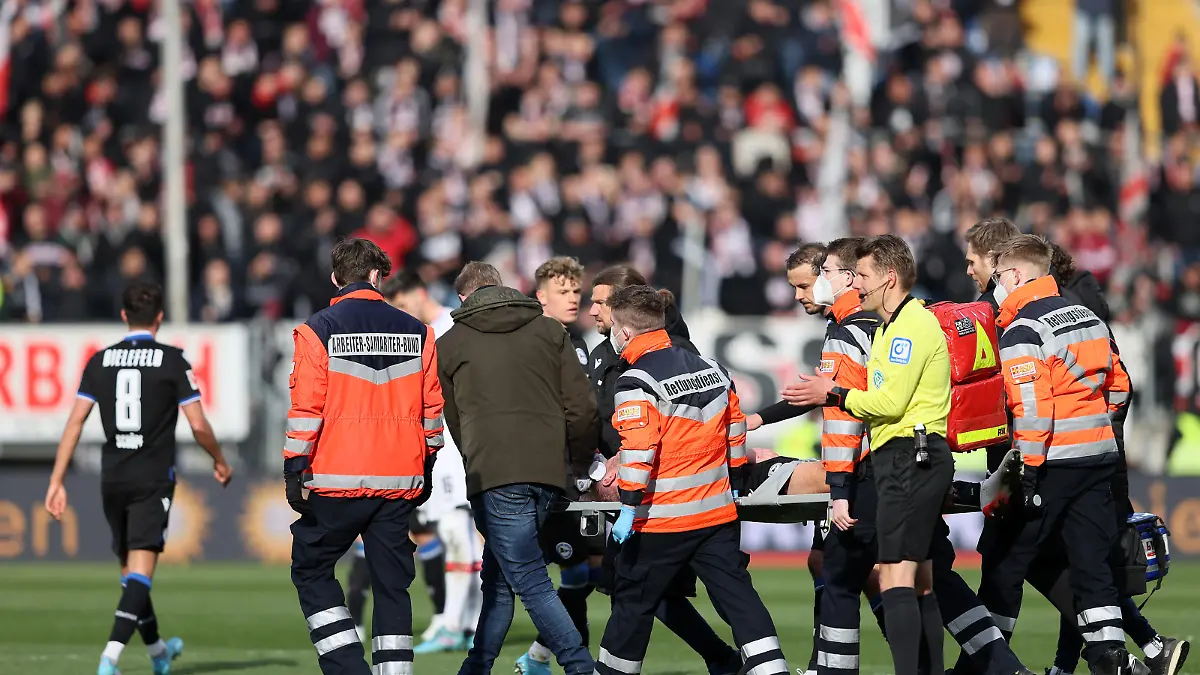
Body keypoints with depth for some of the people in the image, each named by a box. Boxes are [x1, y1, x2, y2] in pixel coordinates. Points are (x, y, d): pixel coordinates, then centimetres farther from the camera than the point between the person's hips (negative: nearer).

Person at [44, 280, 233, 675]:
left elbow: (75, 423, 1)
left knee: (130, 569, 19)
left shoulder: (100, 361, 5)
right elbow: (198, 425, -6)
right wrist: (220, 462, 13)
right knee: (140, 571, -9)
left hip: (112, 479, 4)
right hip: (153, 480, -4)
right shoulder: (172, 361, -5)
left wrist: (57, 481, 3)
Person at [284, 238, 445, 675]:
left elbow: (306, 409, -9)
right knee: (392, 582, 9)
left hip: (337, 478, -3)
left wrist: (294, 470, -4)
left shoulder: (318, 331, -4)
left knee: (311, 570, 9)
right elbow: (431, 409, 11)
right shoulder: (416, 333, 7)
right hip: (401, 483, 3)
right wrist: (426, 468, 20)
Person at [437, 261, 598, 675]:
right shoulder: (549, 331, 14)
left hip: (493, 474, -4)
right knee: (498, 576, 16)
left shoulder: (449, 345, 11)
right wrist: (580, 462, 21)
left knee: (530, 582, -6)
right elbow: (582, 405, 7)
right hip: (549, 473, 4)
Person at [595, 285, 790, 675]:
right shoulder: (711, 368, 11)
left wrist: (630, 508, -19)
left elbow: (639, 449, -21)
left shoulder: (637, 382, -12)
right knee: (738, 598, 2)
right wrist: (734, 483, 27)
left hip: (662, 520, -6)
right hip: (718, 512, 6)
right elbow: (735, 429, 18)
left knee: (633, 602, 9)